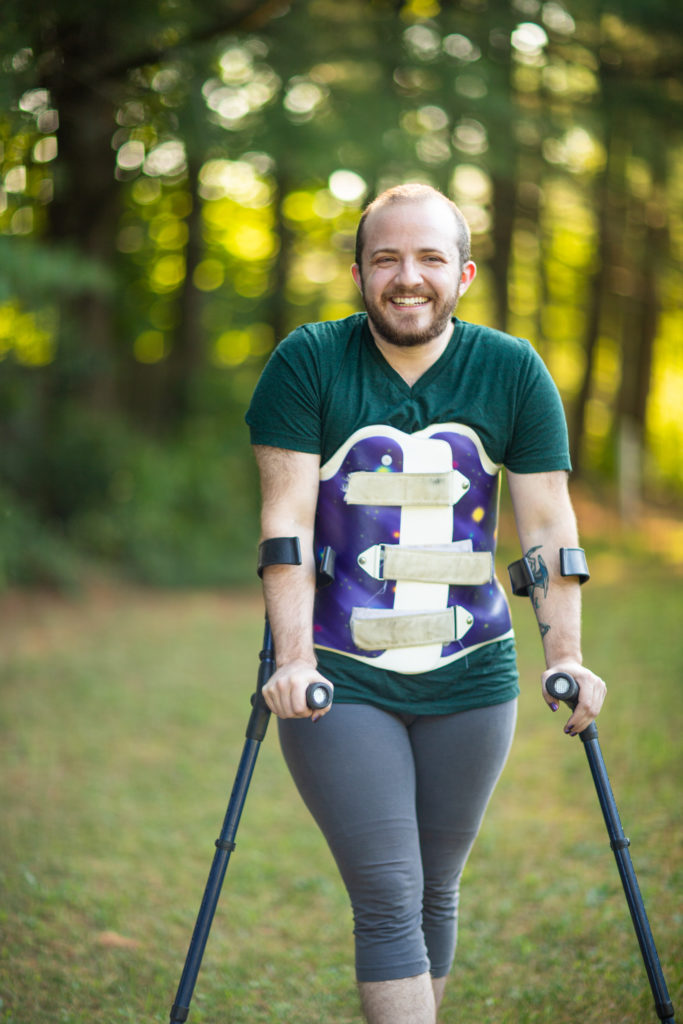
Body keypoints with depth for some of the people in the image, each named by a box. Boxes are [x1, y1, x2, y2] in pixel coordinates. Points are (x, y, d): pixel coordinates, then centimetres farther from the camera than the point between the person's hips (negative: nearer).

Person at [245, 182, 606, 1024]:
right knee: (387, 900, -8)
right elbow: (287, 519, -10)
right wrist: (293, 659, -19)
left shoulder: (514, 372, 0)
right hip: (342, 680, -2)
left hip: (470, 679, 3)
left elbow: (547, 526, -1)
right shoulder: (306, 363, -6)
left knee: (435, 891, 13)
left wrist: (565, 659, -10)